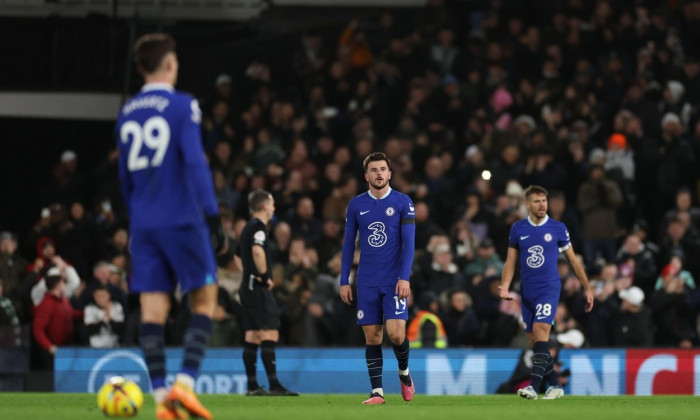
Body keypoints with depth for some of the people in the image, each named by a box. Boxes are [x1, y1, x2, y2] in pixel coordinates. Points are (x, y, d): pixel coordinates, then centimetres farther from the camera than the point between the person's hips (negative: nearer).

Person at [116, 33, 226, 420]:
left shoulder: (127, 113, 12)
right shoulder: (183, 106, -6)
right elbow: (194, 162, -14)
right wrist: (213, 217, -14)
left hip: (144, 225, 5)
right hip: (182, 221, -5)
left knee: (152, 311, 2)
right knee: (204, 301, 4)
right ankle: (185, 383, -9)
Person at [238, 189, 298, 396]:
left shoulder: (248, 227, 19)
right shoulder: (259, 226, -11)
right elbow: (257, 251, -28)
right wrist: (265, 276, -18)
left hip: (248, 286, 10)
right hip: (259, 288, -10)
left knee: (252, 337, 9)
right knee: (270, 334, -12)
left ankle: (252, 386, 9)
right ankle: (274, 384, -18)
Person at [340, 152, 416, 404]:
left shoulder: (402, 202, 0)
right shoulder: (356, 205, 7)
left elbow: (408, 242, -4)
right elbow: (348, 244, 10)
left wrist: (404, 277, -14)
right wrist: (344, 282, 6)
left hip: (394, 280, -2)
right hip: (367, 282, 2)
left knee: (395, 333, -13)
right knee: (372, 336, 1)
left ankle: (404, 371, 17)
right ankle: (377, 391, 5)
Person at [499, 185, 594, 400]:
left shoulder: (558, 228, 0)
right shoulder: (518, 229, 6)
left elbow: (573, 259, 8)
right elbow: (510, 261, 10)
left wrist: (588, 288, 10)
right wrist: (505, 286, -6)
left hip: (549, 288, -4)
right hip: (528, 291, 4)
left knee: (540, 330, -20)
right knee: (534, 340, 6)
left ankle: (534, 386, -27)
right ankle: (555, 385, 19)